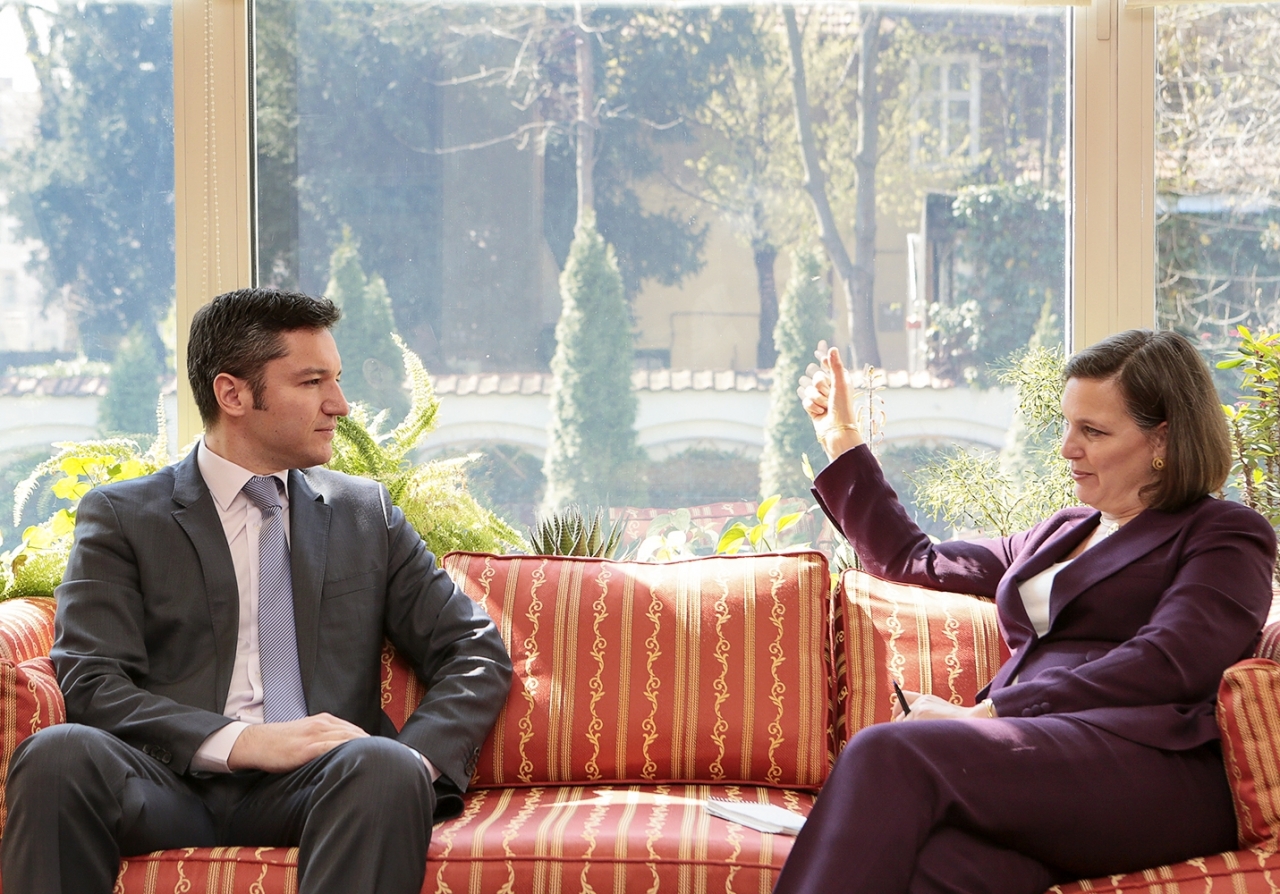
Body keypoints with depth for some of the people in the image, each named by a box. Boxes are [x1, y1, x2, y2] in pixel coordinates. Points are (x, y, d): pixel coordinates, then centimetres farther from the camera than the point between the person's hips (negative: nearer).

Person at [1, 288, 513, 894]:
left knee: (385, 767, -35)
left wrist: (413, 761, -7)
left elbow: (477, 654, 14)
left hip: (317, 787, 0)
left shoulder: (367, 514, 19)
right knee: (56, 753, -31)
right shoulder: (121, 517, 11)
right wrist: (239, 742, -17)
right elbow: (90, 682, -2)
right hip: (172, 786, 0)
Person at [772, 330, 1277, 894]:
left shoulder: (1228, 536, 12)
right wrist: (842, 441, 47)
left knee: (888, 755, -33)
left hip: (1151, 768, -5)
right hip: (1030, 758, 5)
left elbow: (1165, 667, -5)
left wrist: (984, 712, -11)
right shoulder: (1058, 534, 35)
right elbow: (912, 562, 44)